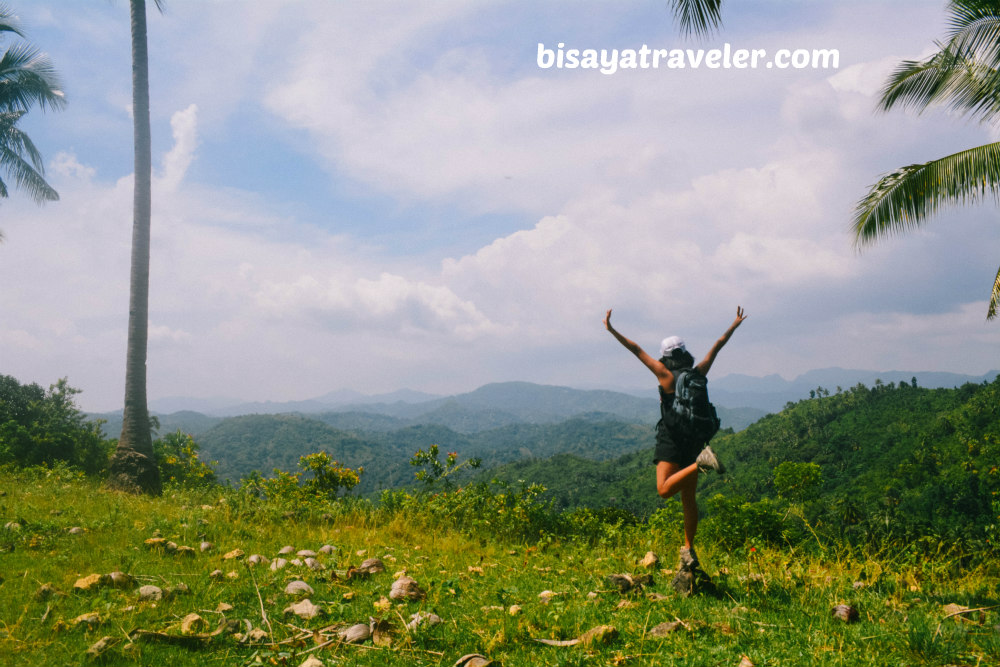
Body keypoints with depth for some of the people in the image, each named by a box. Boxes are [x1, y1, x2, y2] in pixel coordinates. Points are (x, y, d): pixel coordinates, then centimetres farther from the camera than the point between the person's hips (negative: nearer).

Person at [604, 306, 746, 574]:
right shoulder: (698, 374, 5)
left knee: (664, 489, -14)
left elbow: (637, 350, -5)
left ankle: (701, 462, -29)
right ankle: (689, 551, 12)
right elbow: (717, 347, 17)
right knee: (688, 499, 11)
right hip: (694, 439, 6)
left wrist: (612, 330, -3)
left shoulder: (666, 376, -6)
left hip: (671, 440, -6)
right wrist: (735, 324, 29)